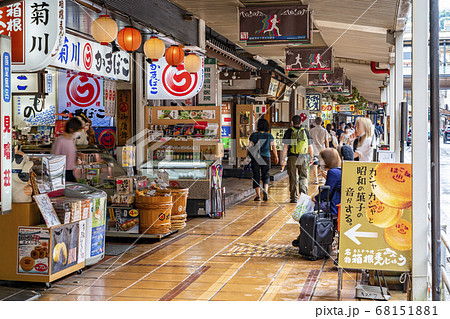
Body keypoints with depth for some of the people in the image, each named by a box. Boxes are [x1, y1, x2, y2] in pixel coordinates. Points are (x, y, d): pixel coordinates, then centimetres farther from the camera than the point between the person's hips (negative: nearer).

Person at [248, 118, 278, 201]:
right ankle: (265, 190, -14)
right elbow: (274, 148, 1)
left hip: (255, 157, 0)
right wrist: (276, 157, 12)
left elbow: (249, 147, -2)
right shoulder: (269, 136, 0)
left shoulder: (254, 135, -2)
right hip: (266, 157, 1)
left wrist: (250, 156, 9)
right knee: (266, 175, 11)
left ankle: (258, 195, 5)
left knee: (256, 176, 6)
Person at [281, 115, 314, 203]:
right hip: (303, 158, 1)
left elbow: (285, 147, -4)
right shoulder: (305, 131, 7)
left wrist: (283, 160, -3)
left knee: (293, 178, 6)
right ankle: (303, 191, -12)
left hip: (292, 157, -1)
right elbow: (310, 146, 11)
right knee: (303, 176, 10)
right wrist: (311, 157, 23)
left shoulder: (289, 132, 0)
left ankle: (294, 197, 9)